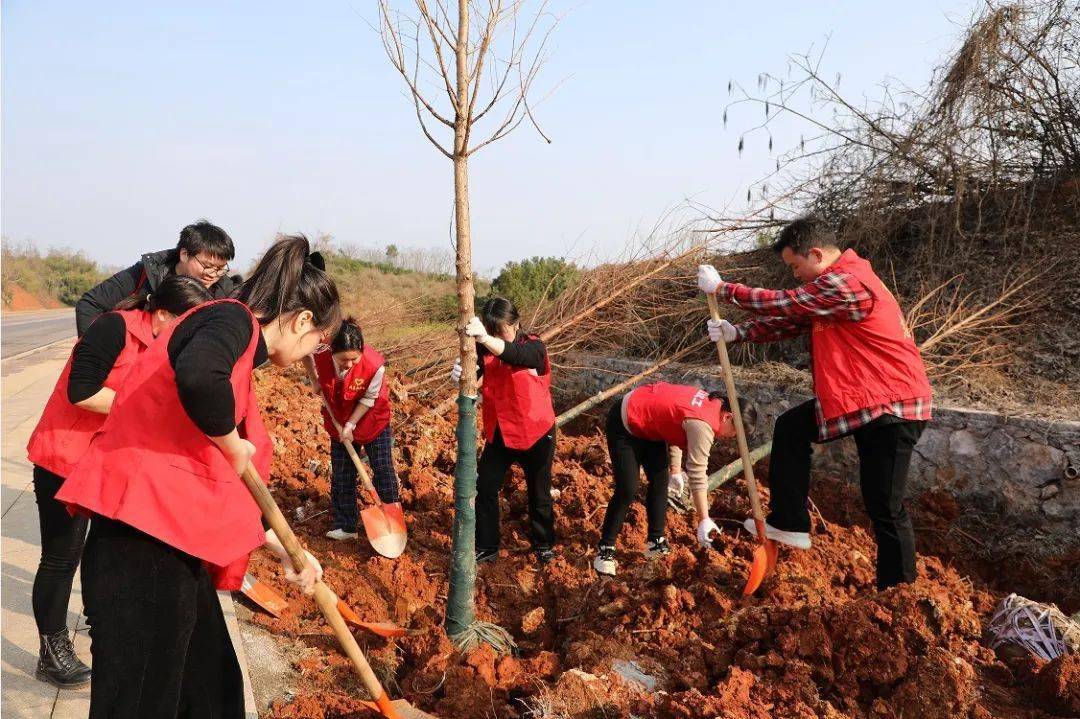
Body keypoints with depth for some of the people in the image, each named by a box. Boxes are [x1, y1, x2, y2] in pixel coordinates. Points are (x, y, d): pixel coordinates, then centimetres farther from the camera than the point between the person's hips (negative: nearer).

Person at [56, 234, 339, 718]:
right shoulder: (234, 319, -7)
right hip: (143, 536, -10)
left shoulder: (241, 356, 20)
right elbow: (196, 376, -34)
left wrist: (285, 553, 26)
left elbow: (227, 486, 25)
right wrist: (234, 447, -15)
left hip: (173, 536, 10)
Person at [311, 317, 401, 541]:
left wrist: (351, 425, -17)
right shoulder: (320, 358, -26)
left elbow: (368, 399, -18)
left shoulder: (375, 365, -33)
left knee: (384, 472, 1)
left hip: (373, 422, -3)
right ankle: (344, 526, 21)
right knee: (341, 478, 9)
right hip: (339, 424, 3)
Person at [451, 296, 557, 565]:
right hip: (498, 433, 4)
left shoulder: (534, 347, -15)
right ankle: (486, 547, 20)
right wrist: (460, 373, -45)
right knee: (485, 488, 3)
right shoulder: (485, 348, -3)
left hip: (535, 434, -3)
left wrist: (485, 338, -57)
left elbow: (515, 354, -38)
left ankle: (544, 544, 33)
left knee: (538, 492, 12)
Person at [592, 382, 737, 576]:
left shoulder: (711, 402, 0)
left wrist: (675, 470, 14)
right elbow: (698, 475, -28)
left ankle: (656, 541, 18)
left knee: (660, 481, 8)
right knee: (627, 491, -12)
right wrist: (704, 521, -25)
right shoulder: (703, 425, -28)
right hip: (625, 425, -10)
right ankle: (605, 549, -2)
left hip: (649, 425, 10)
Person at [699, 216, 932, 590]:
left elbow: (782, 305, -19)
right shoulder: (833, 284, 12)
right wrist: (737, 333, -5)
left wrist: (722, 288, -8)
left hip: (891, 407, -11)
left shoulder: (846, 284, -22)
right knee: (790, 427, 15)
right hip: (855, 397, 11)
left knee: (885, 507, -4)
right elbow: (790, 320, 9)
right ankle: (789, 524, 19)